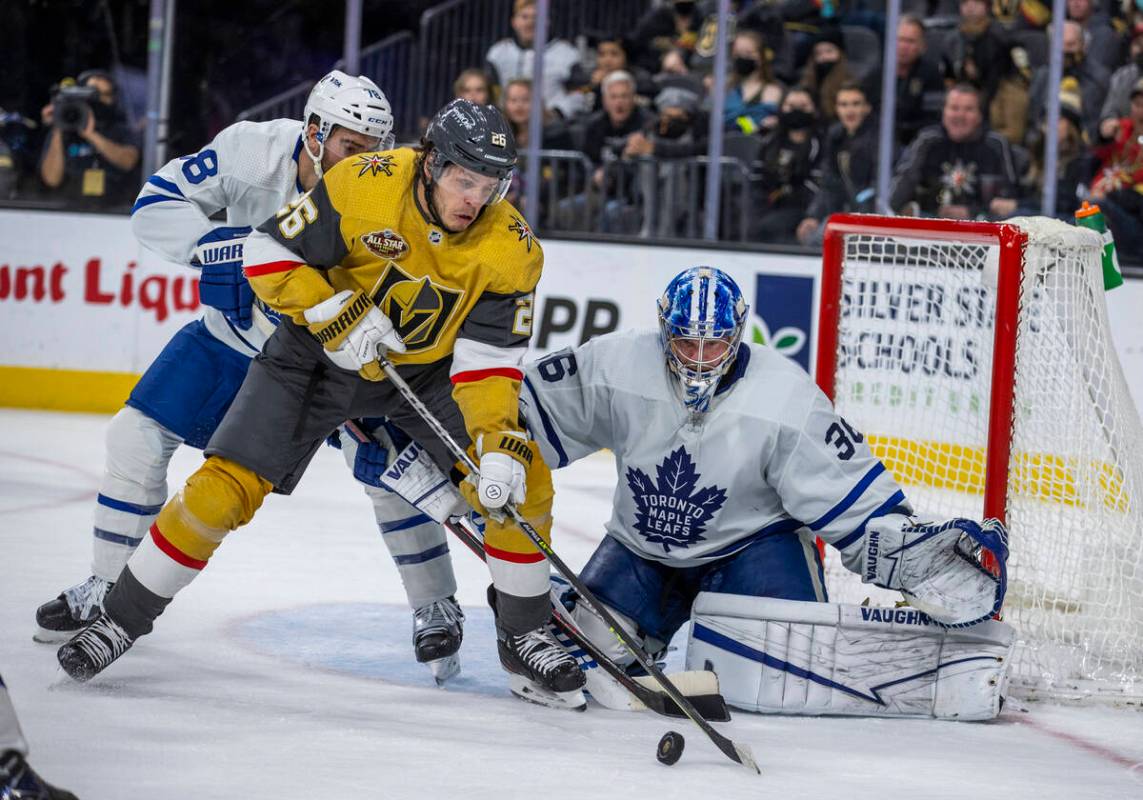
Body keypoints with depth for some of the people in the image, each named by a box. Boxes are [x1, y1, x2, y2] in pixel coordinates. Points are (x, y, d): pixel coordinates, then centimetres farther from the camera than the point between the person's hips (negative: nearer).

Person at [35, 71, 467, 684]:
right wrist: (213, 244, -35)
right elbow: (156, 203, -17)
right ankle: (106, 589, 13)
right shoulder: (251, 149, -24)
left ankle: (436, 610, 2)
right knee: (137, 434, -3)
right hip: (236, 330, 2)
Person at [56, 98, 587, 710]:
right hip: (320, 354, -2)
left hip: (428, 369, 2)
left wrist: (498, 441, -33)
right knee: (227, 487, -11)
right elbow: (268, 252, -18)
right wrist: (335, 315, -28)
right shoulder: (363, 185, -27)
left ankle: (524, 638, 7)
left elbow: (490, 359, -19)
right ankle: (123, 617, 5)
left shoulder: (511, 248, -20)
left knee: (520, 480, -13)